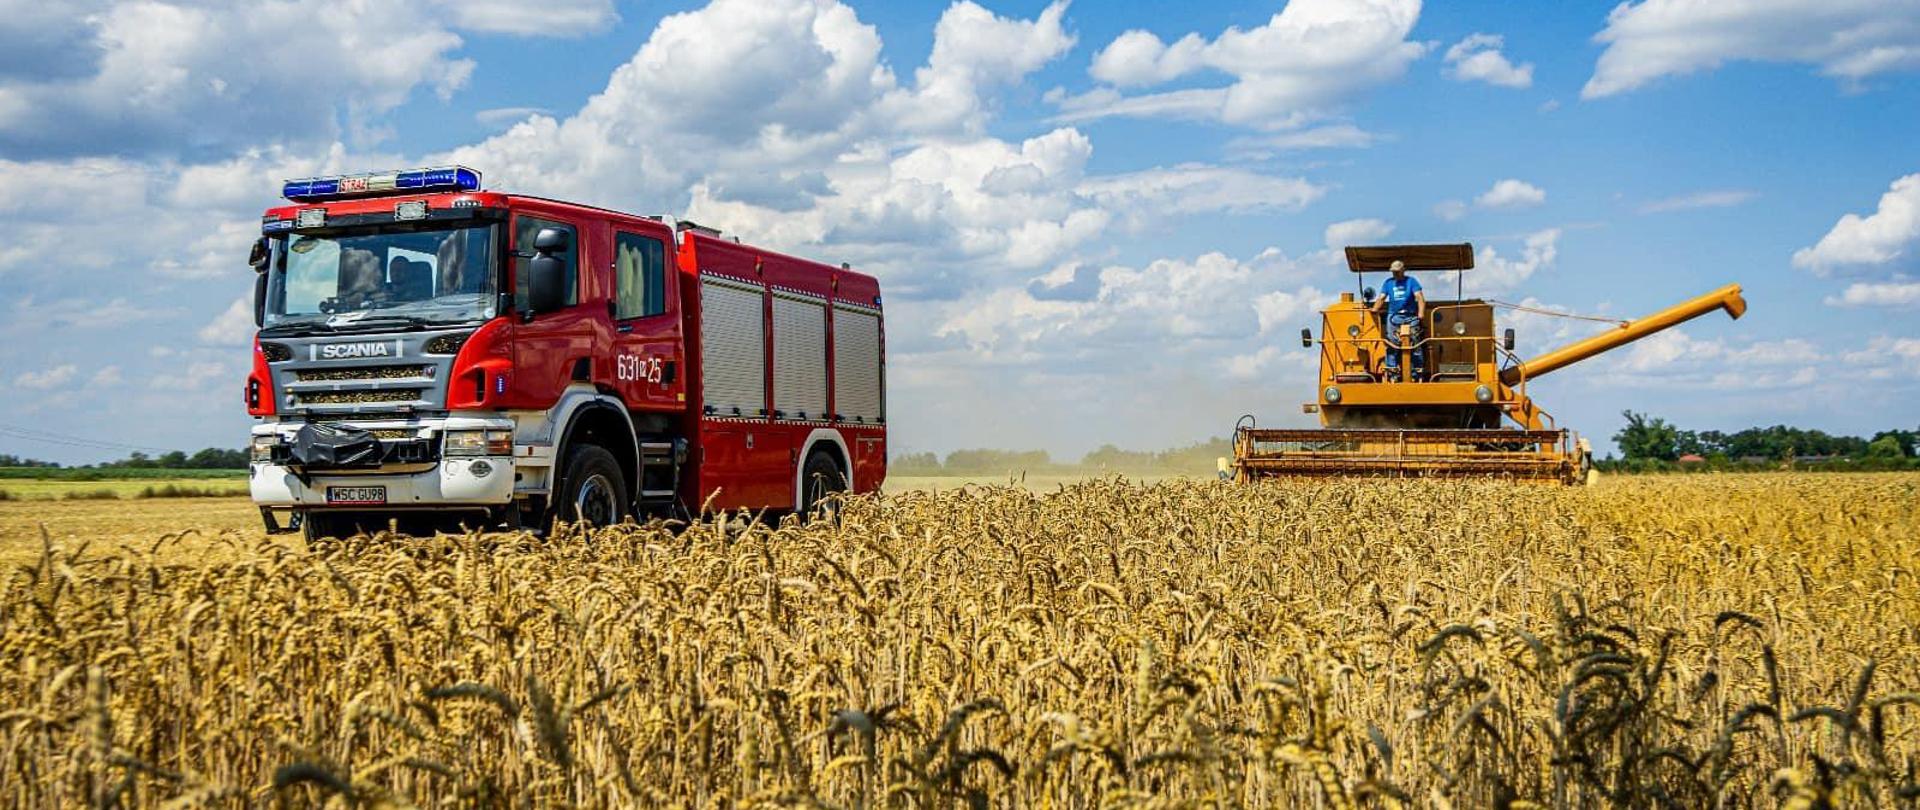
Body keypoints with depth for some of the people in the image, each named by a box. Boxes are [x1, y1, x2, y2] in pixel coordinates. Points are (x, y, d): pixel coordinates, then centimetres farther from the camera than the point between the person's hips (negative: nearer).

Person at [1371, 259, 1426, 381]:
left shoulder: (1411, 281, 8)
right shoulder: (1388, 283, 16)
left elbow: (1420, 297, -1)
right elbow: (1381, 298, 11)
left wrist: (1421, 314, -15)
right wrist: (1374, 310, -7)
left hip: (1410, 317, -2)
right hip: (1393, 317, 2)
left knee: (1416, 344, -6)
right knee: (1392, 345, -7)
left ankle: (1418, 372, -4)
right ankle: (1392, 371, -5)